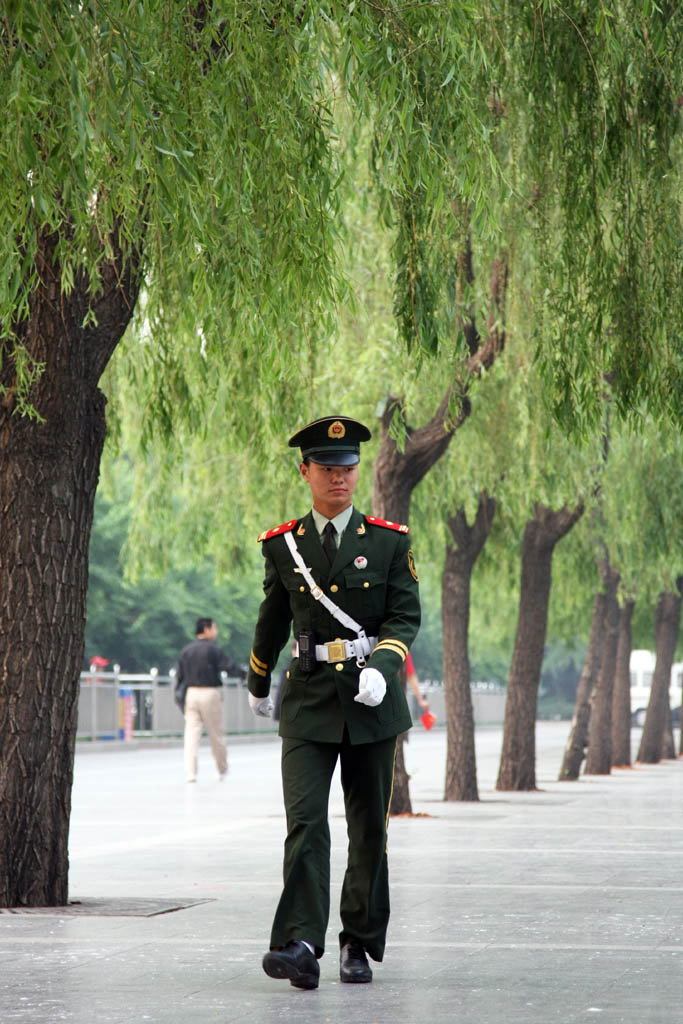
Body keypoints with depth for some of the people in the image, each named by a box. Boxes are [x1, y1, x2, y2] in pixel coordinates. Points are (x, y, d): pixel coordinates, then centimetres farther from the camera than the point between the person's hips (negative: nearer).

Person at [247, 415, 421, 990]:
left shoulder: (389, 542, 1)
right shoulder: (283, 545, 5)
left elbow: (406, 616, -3)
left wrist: (380, 668, -21)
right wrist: (258, 682, 30)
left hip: (371, 701, 0)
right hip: (308, 700, 0)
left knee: (370, 828, 7)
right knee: (305, 821, -14)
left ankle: (360, 944, 20)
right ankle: (301, 946, -23)